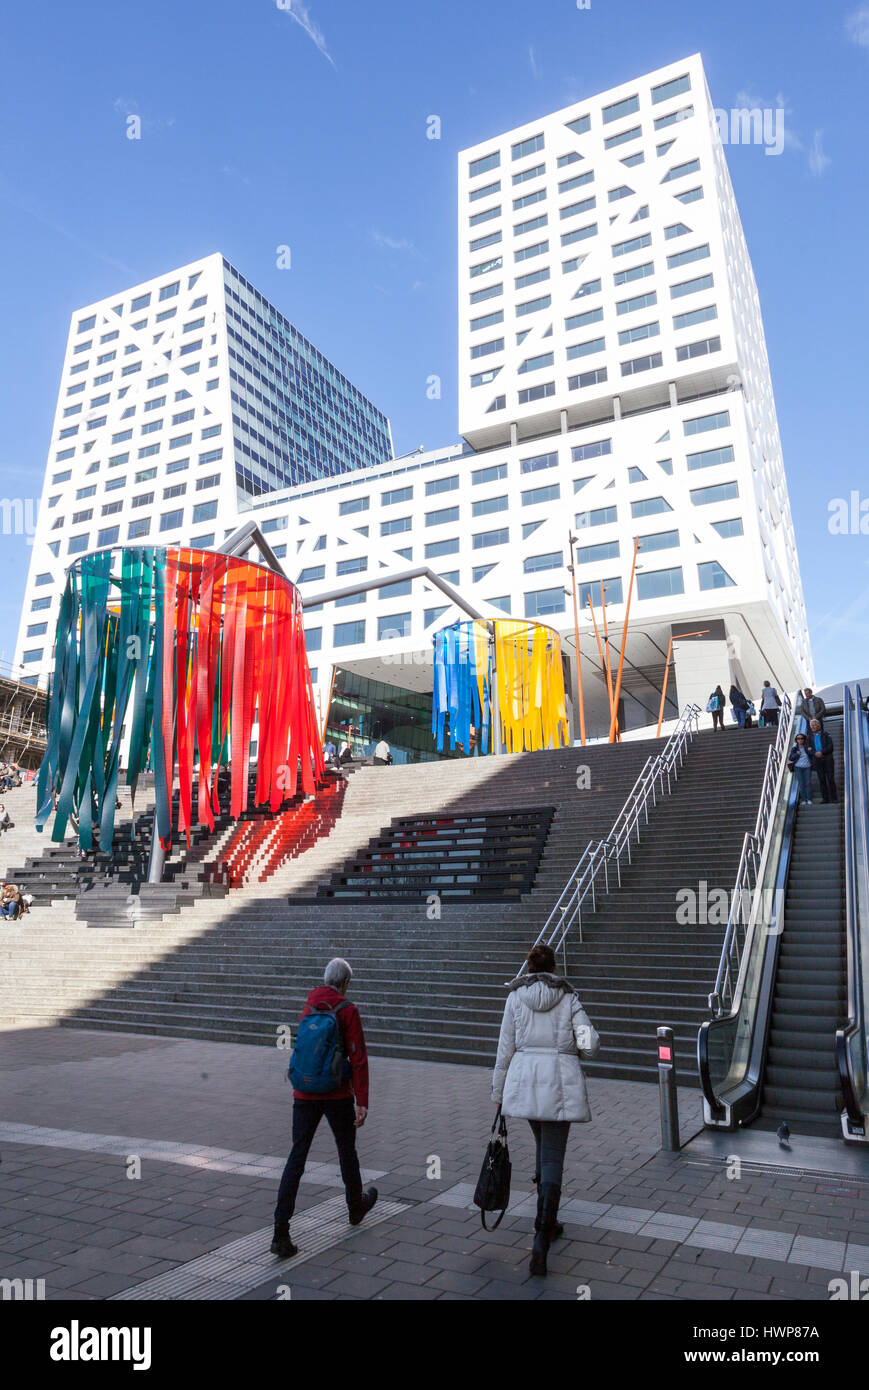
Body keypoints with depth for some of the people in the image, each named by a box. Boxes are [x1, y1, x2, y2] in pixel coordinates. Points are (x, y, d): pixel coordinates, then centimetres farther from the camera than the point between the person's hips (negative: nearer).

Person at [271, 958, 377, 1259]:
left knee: (296, 1158, 4)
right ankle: (356, 1207, 40)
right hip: (337, 1095, -4)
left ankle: (281, 1233, -5)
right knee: (347, 1151, 18)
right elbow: (358, 1058, -14)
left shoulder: (308, 1008, 6)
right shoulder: (348, 1011, -10)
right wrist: (362, 1102, -12)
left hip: (305, 1094, 4)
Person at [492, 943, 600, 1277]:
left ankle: (547, 1223, 33)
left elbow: (506, 1048, 2)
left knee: (543, 1147, 24)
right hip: (560, 1082, -2)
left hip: (524, 1080, 2)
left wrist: (498, 1093, 9)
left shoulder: (515, 997, 2)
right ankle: (541, 1241, -12)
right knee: (552, 1157, 0)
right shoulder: (568, 997, 1)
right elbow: (589, 1044, -7)